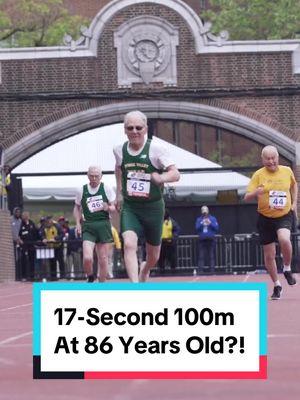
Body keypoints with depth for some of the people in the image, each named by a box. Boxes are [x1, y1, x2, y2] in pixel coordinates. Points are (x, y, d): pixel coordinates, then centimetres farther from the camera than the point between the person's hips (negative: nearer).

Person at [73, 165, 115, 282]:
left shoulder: (106, 188, 2)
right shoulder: (82, 191, 5)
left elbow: (113, 207, 7)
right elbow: (77, 208, 18)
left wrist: (108, 208, -16)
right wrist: (78, 223, 5)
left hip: (103, 225, 0)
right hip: (88, 226, 0)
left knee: (103, 259, 3)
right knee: (87, 258, -16)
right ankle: (90, 278, 13)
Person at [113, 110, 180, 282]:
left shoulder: (156, 149, -12)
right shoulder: (120, 150, 0)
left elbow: (176, 174, -15)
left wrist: (161, 178, -35)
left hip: (153, 207, -1)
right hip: (130, 207, 1)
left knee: (153, 256, 13)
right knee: (129, 244, -26)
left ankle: (144, 270, 49)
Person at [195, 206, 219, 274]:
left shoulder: (213, 219, 7)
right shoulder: (199, 219, 10)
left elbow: (216, 228, -1)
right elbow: (197, 228, -1)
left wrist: (210, 223, -13)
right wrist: (202, 224, -15)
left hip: (211, 240, 0)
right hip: (202, 240, 1)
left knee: (211, 256, 0)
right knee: (201, 256, -4)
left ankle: (212, 270, 3)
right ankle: (200, 270, -5)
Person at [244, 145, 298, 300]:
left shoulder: (287, 171, 0)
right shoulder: (259, 175, -8)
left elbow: (294, 185, 22)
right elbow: (247, 197, -11)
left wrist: (294, 203, 12)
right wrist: (255, 193, -33)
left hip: (284, 216, 0)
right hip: (265, 218, 0)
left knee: (284, 239, -31)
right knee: (269, 255, 4)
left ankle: (287, 269, -5)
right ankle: (277, 285, 24)